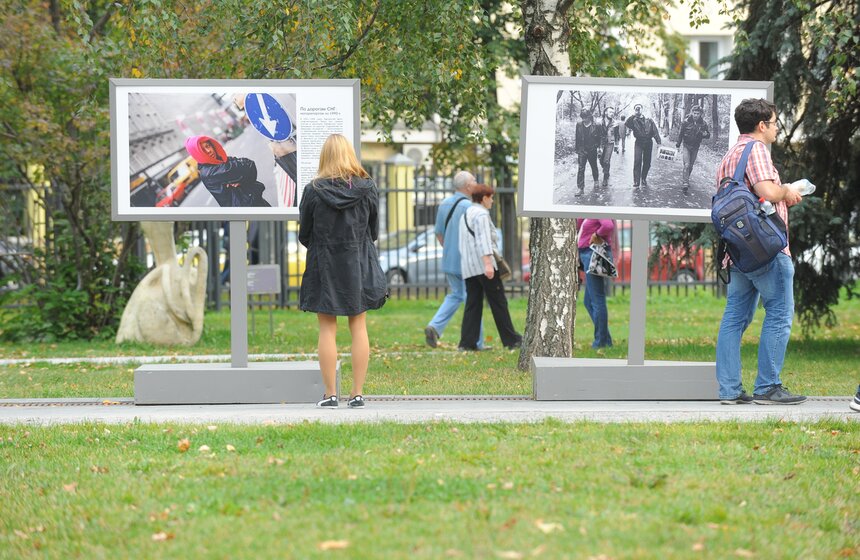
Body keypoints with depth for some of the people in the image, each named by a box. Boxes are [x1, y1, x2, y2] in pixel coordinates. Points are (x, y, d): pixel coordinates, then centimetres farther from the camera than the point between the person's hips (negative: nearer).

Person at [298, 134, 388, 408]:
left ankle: (330, 393, 3)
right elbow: (374, 231, 6)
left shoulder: (313, 190, -9)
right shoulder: (367, 188, -3)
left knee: (327, 329, 3)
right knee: (359, 328, 7)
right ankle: (357, 393, 6)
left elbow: (304, 235, -1)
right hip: (359, 265, 2)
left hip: (324, 264, -2)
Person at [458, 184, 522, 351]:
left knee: (473, 304, 5)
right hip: (483, 263, -9)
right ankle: (511, 340, 0)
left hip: (468, 267, 9)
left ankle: (467, 342, -4)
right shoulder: (481, 214, -8)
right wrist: (488, 263, -27)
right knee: (498, 302, -3)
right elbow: (483, 241, -20)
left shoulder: (466, 214, 21)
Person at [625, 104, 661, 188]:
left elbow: (655, 132, 4)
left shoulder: (649, 120, 9)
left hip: (648, 143, 2)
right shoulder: (634, 121, 5)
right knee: (637, 162, -11)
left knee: (647, 163, 7)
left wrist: (659, 142, -6)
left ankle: (644, 180, 22)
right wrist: (634, 115, -14)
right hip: (639, 143, -2)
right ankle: (636, 182, -11)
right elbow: (627, 124, -16)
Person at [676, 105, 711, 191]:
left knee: (690, 166, 13)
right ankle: (686, 184, -17)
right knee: (687, 165, -15)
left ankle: (686, 180, 33)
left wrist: (705, 134, -22)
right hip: (687, 146, -3)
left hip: (695, 148, 3)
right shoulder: (686, 122, -12)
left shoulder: (703, 123, -8)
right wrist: (678, 144, 8)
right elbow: (681, 134, 1)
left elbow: (708, 135, 2)